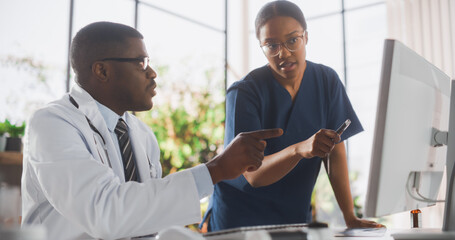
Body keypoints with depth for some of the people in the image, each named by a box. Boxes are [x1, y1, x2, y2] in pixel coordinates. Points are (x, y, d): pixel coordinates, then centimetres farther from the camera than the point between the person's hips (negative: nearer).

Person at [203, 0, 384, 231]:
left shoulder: (327, 81, -2)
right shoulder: (243, 93, -15)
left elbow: (336, 152, -3)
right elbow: (253, 175, -20)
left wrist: (350, 218, -10)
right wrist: (300, 149, -37)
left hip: (295, 214, 3)